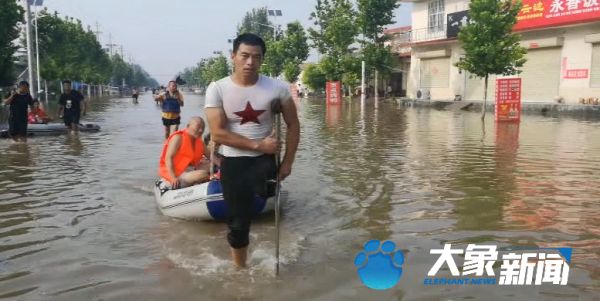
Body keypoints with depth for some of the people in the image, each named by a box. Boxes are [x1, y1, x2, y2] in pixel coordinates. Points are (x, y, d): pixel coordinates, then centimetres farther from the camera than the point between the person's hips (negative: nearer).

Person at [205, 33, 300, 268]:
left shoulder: (277, 88, -8)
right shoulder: (217, 89, -10)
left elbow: (293, 125, 3)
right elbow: (217, 133, -15)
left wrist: (287, 162, -2)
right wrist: (257, 145, -18)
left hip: (264, 160, 1)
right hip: (232, 162, 0)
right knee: (238, 223, 9)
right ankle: (240, 268, 31)